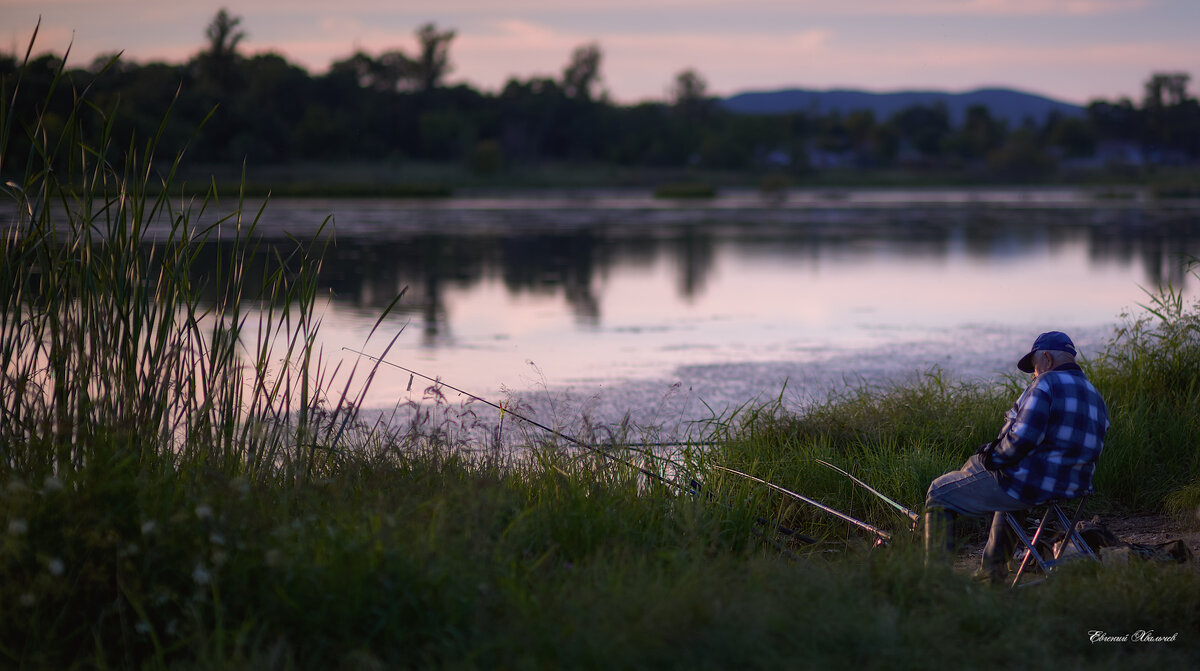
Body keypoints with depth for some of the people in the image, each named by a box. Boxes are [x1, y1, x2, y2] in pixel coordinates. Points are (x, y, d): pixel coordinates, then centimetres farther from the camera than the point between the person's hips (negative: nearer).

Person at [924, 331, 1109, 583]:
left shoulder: (1046, 385, -16)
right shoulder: (1095, 397, 12)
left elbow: (1022, 439, -26)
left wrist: (993, 457, -9)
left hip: (1029, 485, -9)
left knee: (940, 493, 7)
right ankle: (992, 569, 46)